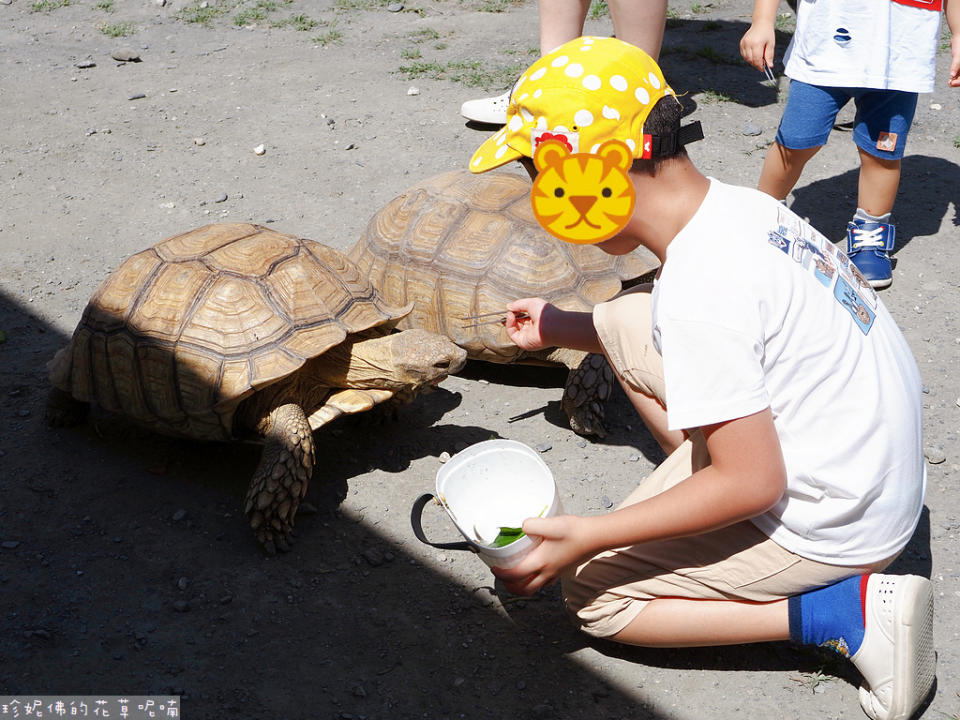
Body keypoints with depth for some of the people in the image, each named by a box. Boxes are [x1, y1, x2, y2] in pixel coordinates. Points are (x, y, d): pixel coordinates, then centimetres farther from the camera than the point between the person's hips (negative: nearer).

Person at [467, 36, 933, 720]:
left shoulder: (698, 293, -29)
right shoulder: (735, 204, -1)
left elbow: (752, 483, -26)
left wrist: (588, 535, -21)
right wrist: (562, 329, 17)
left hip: (833, 526, -9)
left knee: (593, 593, 0)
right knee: (624, 320, 10)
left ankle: (851, 612, -5)